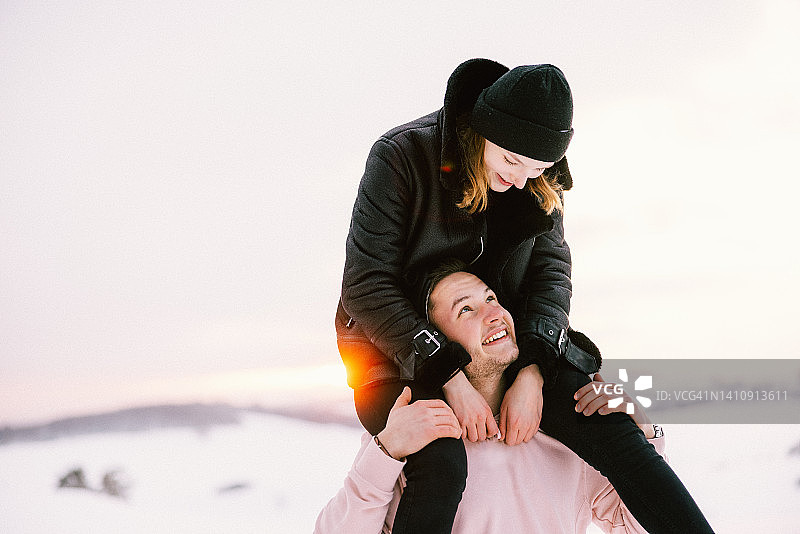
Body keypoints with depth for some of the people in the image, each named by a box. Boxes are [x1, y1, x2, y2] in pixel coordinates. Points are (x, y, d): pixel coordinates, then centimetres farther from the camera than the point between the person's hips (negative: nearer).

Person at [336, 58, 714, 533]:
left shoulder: (540, 183, -2)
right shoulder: (401, 156, -18)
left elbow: (551, 268, -2)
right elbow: (366, 286, -20)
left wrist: (532, 373, -21)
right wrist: (451, 378, -27)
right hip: (400, 355, -4)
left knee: (607, 427, -18)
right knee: (442, 464, -34)